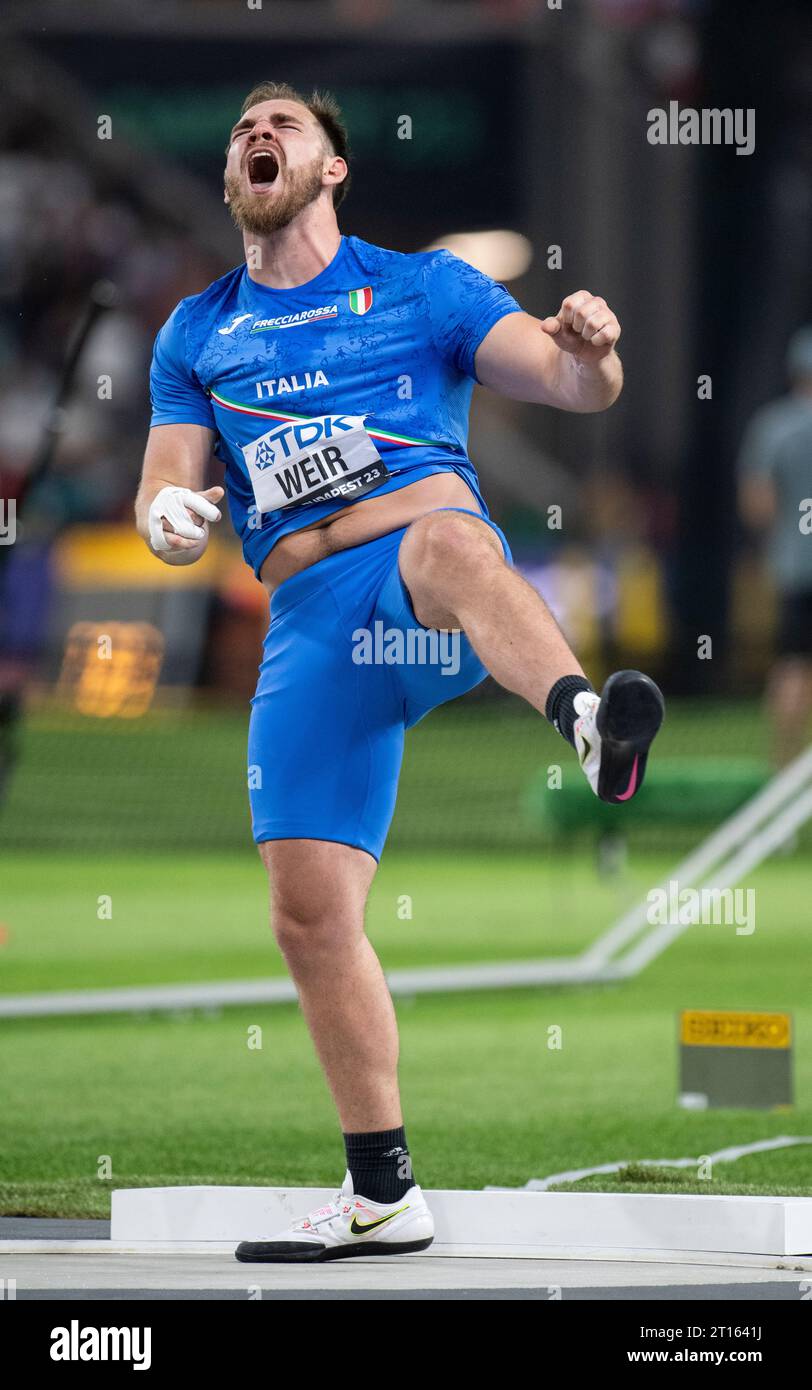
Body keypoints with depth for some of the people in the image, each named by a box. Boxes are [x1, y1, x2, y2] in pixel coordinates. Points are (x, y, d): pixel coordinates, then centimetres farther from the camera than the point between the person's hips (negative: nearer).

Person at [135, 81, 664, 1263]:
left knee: (442, 541, -41)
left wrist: (592, 354, -20)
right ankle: (383, 1196, 8)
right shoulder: (198, 335, 21)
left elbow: (576, 387, 5)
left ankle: (587, 720, -73)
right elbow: (167, 489, 17)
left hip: (430, 574, -4)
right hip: (312, 626, 4)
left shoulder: (421, 288, 13)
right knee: (309, 911, -4)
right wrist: (169, 519, -9)